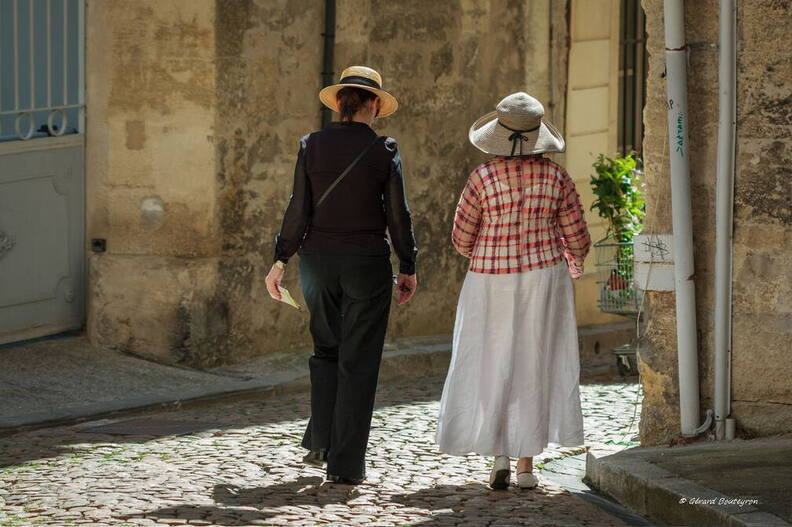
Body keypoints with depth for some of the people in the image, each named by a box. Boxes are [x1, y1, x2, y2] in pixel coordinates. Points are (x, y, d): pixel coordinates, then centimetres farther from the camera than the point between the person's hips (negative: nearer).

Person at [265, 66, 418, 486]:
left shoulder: (312, 146, 0)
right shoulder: (384, 151, -5)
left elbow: (299, 209, -1)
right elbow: (397, 214, -3)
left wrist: (281, 260, 6)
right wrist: (407, 268, 6)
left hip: (319, 260, 2)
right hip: (367, 262, -2)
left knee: (326, 350, 21)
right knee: (358, 362, 3)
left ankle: (321, 442, 13)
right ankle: (345, 464, 2)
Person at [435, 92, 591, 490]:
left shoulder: (483, 178, -9)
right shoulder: (556, 178, -5)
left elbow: (462, 238, -2)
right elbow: (577, 237, 1)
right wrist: (574, 263, 24)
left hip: (492, 281, -1)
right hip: (544, 277, 1)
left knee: (492, 365, 8)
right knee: (535, 366, 8)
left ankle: (499, 454, -5)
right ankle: (526, 464, 8)